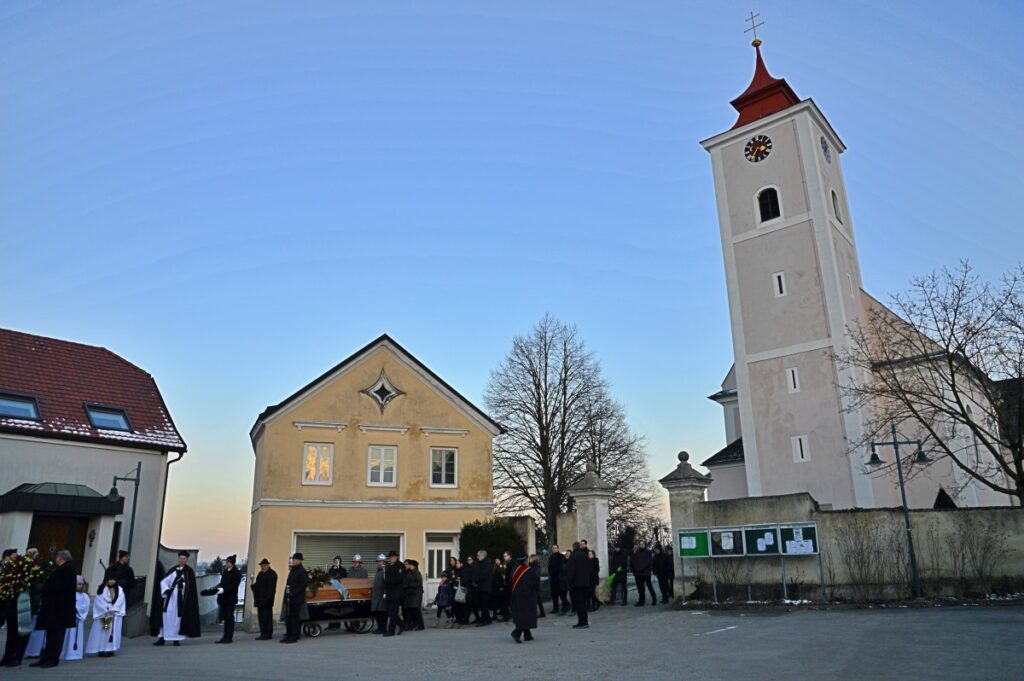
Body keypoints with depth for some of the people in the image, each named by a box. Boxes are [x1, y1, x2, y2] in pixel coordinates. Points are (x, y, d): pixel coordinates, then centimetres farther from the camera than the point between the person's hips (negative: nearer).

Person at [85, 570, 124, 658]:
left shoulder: (120, 590, 5)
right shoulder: (102, 589, -2)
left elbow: (119, 602, -2)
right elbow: (99, 602, -9)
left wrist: (112, 611, -13)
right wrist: (106, 612, -15)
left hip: (115, 616, 2)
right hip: (102, 616, -2)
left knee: (113, 632, 0)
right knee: (102, 633, -3)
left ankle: (110, 649, 3)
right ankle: (101, 650, 1)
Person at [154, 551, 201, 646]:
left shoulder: (189, 571, -1)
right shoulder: (173, 570, 6)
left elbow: (191, 587, -2)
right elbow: (163, 581, 4)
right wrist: (166, 590, -12)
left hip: (181, 598, -3)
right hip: (170, 597, 3)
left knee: (178, 617, 0)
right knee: (166, 617, 4)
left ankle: (176, 639, 8)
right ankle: (162, 638, 10)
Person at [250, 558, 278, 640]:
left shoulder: (272, 574, -8)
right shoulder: (260, 574, 18)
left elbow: (271, 588, -14)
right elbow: (258, 584, 21)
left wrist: (267, 598, -21)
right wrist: (253, 585, -1)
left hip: (267, 599, -9)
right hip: (260, 599, 9)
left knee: (267, 616, -7)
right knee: (261, 616, 10)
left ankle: (268, 634, -3)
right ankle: (263, 634, 17)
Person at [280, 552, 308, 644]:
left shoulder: (302, 571, -9)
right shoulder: (292, 570, 17)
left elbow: (303, 585, -16)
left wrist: (293, 593, -20)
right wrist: (287, 594, 8)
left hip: (297, 599, -8)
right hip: (290, 599, 8)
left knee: (295, 618, -3)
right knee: (288, 617, 10)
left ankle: (294, 637, 2)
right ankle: (288, 635, 18)